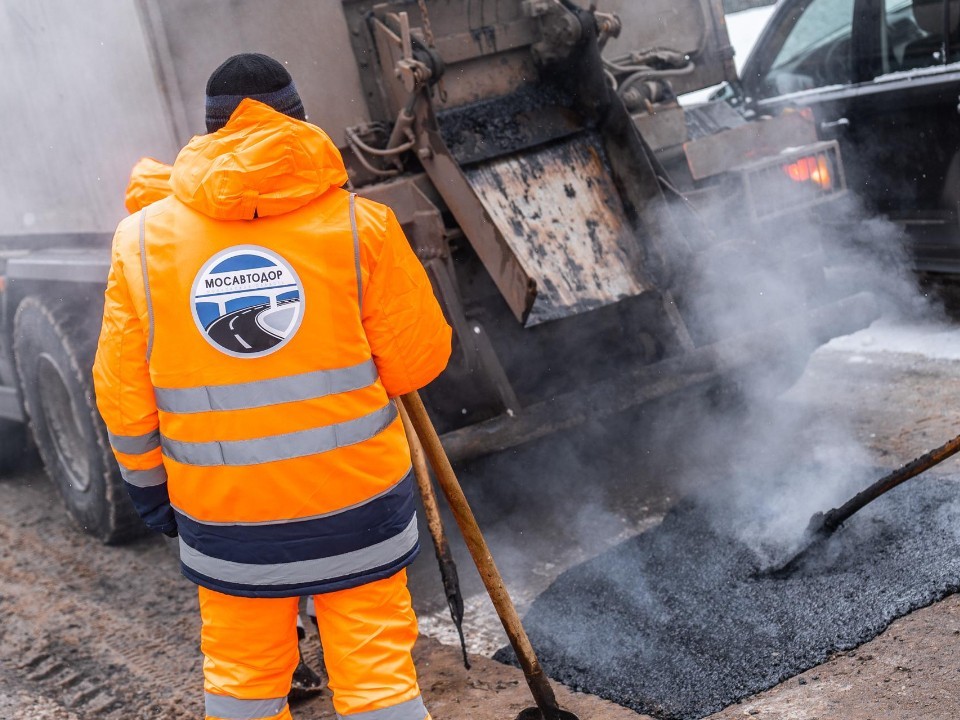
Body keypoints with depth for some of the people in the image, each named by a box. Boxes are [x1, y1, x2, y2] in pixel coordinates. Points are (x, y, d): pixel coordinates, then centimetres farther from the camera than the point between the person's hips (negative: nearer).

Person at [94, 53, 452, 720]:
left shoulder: (142, 240, -3)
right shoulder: (359, 224, -9)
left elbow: (123, 392, 2)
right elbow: (419, 360, -6)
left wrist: (147, 484, 17)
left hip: (222, 514, 2)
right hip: (358, 499, -1)